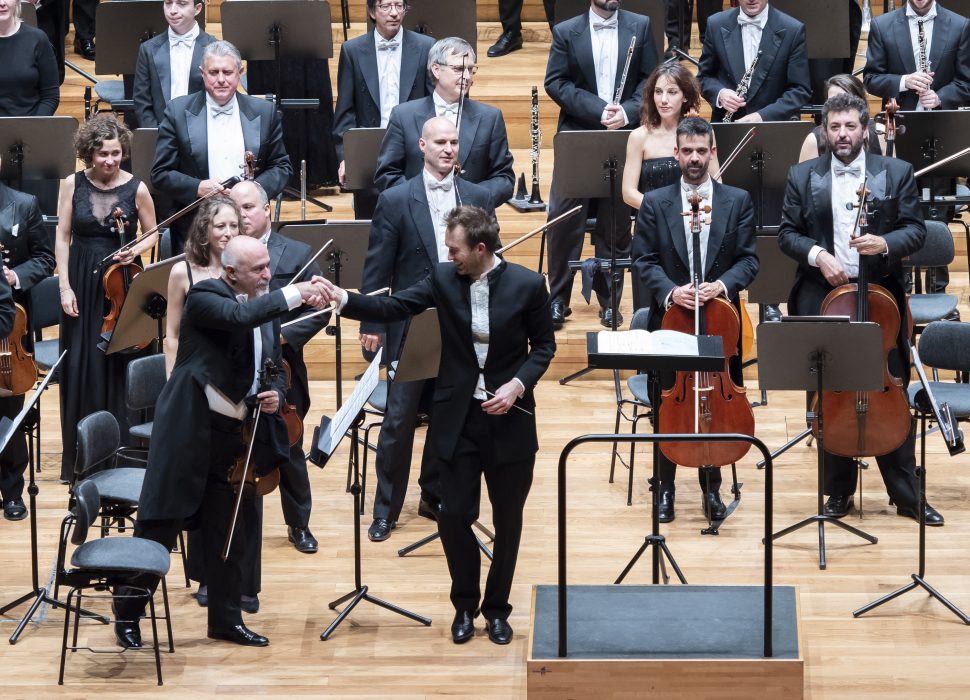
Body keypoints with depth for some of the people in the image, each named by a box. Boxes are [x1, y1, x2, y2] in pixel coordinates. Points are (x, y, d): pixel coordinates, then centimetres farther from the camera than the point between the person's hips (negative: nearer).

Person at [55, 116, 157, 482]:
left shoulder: (136, 188, -4)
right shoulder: (73, 184, -1)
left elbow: (152, 234, 9)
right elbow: (63, 238, 1)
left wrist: (136, 251, -12)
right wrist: (64, 287, -6)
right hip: (83, 283, 1)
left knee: (119, 365, -2)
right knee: (80, 367, 2)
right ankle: (80, 456, 11)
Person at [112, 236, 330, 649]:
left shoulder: (267, 311, 11)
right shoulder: (205, 296, -10)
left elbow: (274, 370, 18)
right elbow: (240, 316, -30)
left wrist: (275, 395, -4)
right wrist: (294, 294, -30)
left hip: (237, 435, 6)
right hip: (189, 430, -6)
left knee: (227, 534, 11)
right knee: (159, 527, -1)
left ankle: (226, 618, 21)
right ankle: (127, 613, 10)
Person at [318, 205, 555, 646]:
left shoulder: (527, 285, -10)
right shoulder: (444, 279, -4)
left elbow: (544, 345, -1)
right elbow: (393, 308, -7)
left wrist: (518, 383, -15)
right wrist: (343, 300, -21)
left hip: (509, 418, -1)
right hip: (457, 419, 1)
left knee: (508, 520, 9)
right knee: (453, 515, 1)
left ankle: (497, 608, 26)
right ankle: (465, 605, 22)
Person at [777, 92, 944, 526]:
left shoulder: (896, 173, 3)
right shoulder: (803, 177, 5)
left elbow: (916, 230, 0)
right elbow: (788, 234, 6)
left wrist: (885, 243, -20)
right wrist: (817, 254, -13)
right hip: (822, 299, 1)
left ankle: (906, 494, 10)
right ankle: (838, 492, 16)